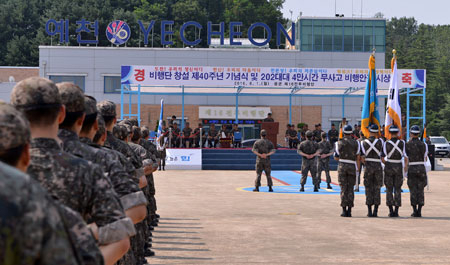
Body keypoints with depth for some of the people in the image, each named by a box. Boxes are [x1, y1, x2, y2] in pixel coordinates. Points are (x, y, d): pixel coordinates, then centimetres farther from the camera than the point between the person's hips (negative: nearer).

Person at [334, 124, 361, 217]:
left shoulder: (339, 143, 2)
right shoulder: (356, 143, 4)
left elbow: (336, 157, 2)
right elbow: (358, 157, -2)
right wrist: (358, 168, 7)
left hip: (342, 166, -1)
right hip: (352, 167, 1)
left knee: (343, 189, 2)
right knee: (350, 189, 5)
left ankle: (344, 210, -2)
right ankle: (349, 211, 2)